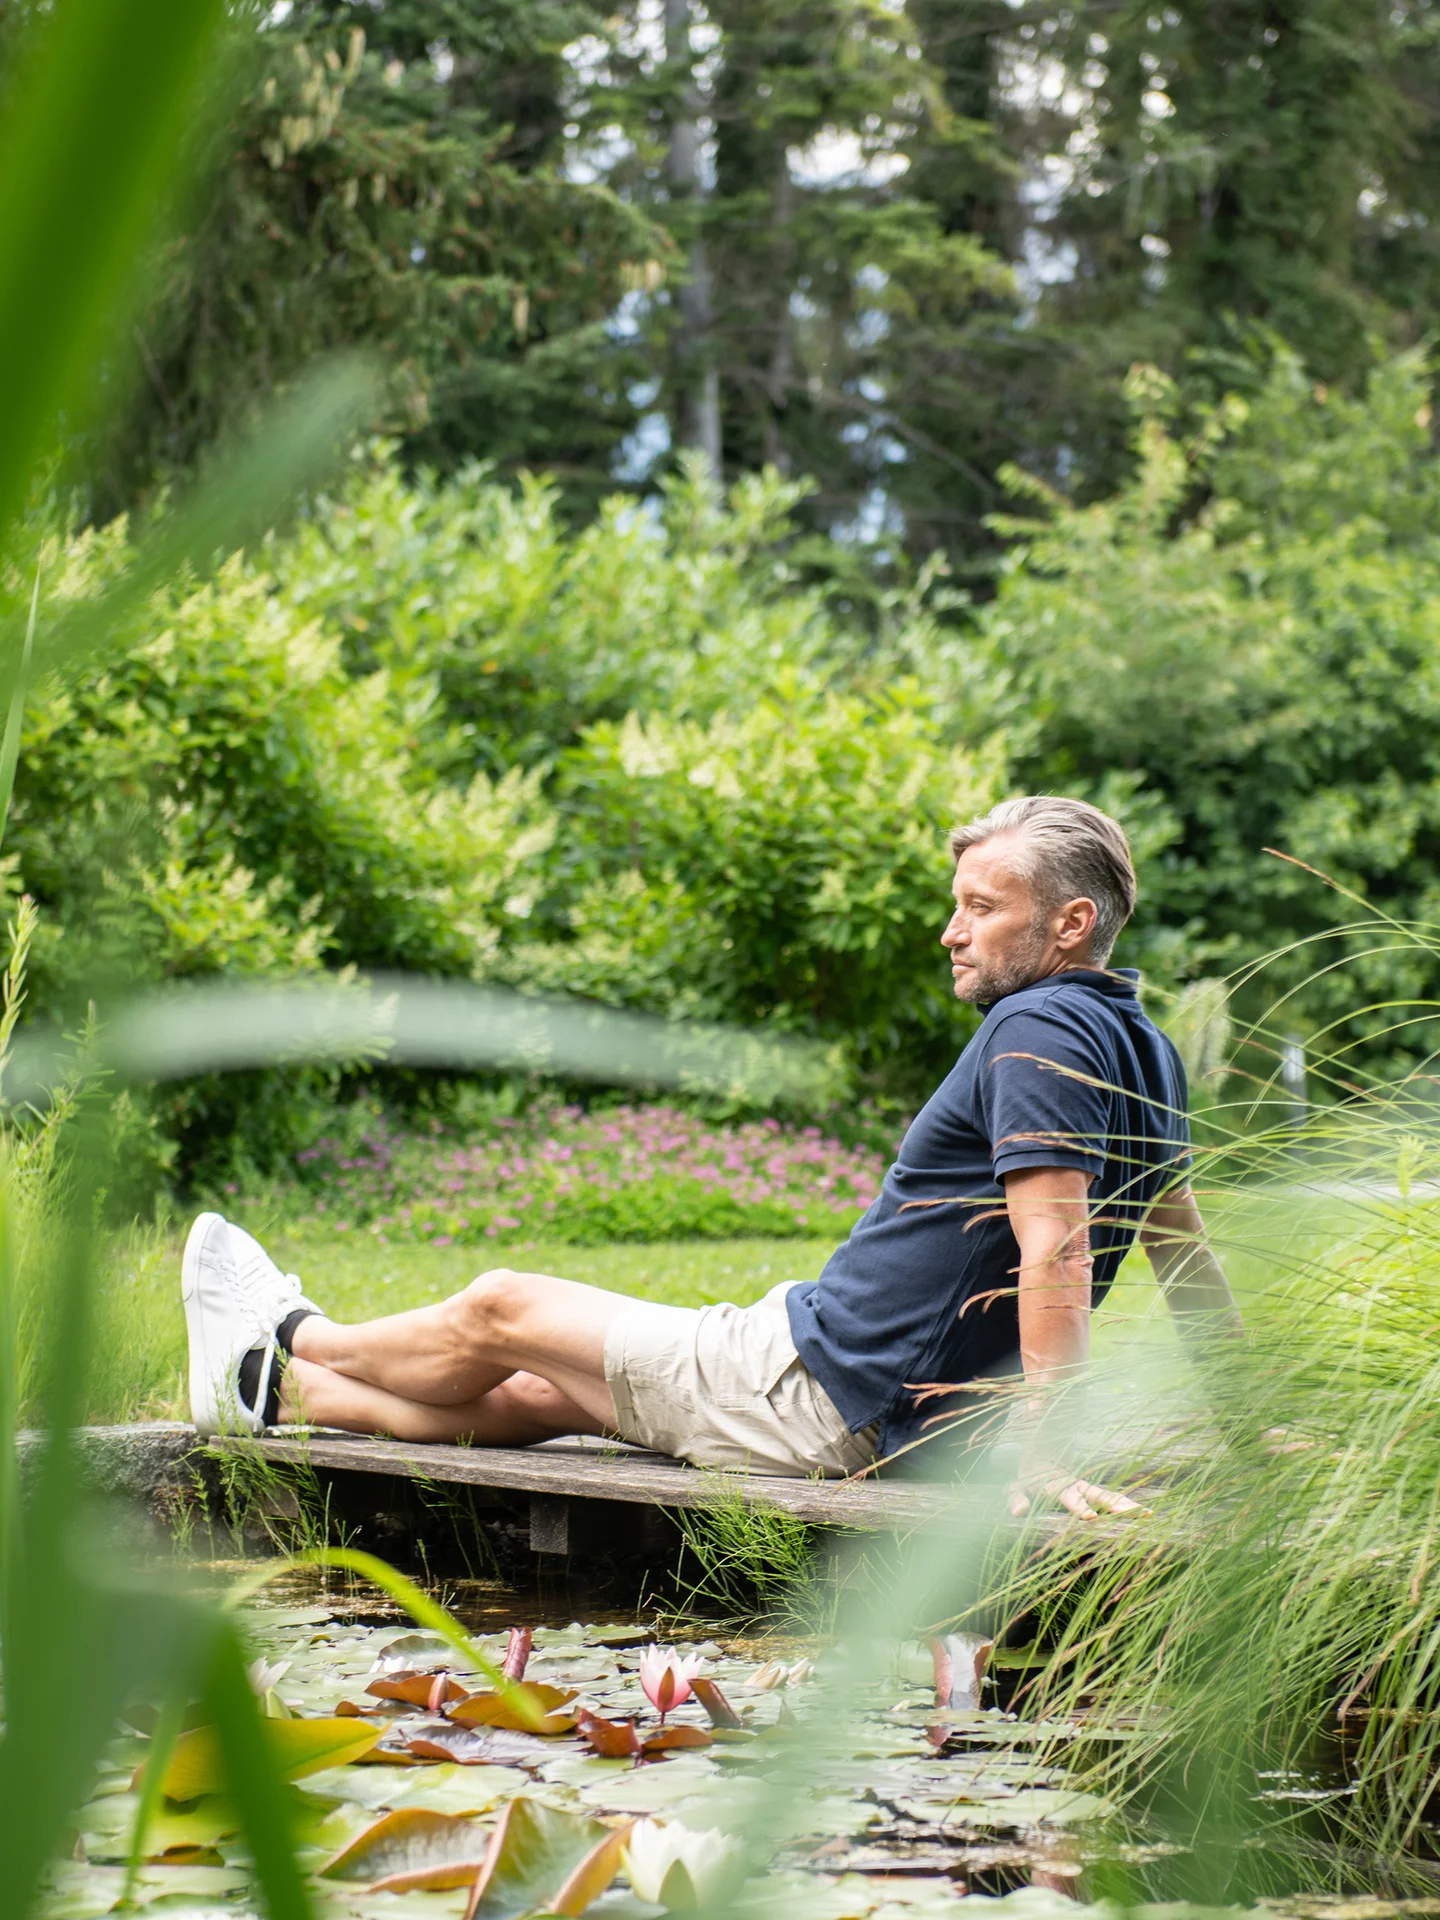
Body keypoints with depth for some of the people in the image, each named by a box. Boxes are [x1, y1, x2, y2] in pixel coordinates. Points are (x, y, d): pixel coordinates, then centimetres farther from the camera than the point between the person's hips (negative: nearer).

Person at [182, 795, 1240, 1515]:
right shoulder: (1143, 1051, 9)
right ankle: (275, 1392, 37)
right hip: (894, 1413, 9)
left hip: (821, 1390, -9)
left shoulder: (1041, 1031, -22)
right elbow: (1187, 1252, 13)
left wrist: (1047, 1451, -32)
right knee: (533, 1394, 22)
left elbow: (1058, 1246, -31)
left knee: (499, 1311, 11)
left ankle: (289, 1345, 35)